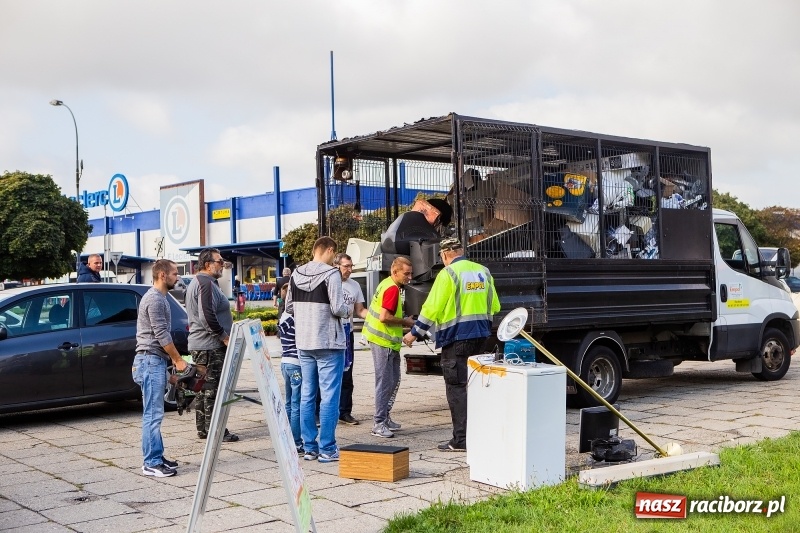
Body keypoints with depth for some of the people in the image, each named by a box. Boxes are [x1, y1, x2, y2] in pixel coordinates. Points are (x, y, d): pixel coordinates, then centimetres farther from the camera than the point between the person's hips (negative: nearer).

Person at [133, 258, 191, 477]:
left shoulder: (159, 297, 17)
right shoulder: (154, 299, -14)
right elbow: (162, 335, -17)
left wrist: (173, 358, 19)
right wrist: (178, 360, -10)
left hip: (155, 360, 10)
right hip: (151, 361, -10)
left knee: (154, 414, 12)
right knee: (153, 415, -8)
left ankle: (156, 457, 17)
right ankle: (152, 463, -6)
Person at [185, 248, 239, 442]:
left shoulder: (196, 282, 19)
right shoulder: (206, 284, -16)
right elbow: (207, 316, -26)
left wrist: (223, 336, 24)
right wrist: (225, 337, -18)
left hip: (198, 344, 11)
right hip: (211, 346, -11)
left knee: (203, 388, 14)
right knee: (213, 388, -7)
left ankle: (203, 429, 21)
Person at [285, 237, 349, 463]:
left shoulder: (296, 274, 7)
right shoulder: (331, 274, -12)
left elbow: (289, 307, 12)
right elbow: (338, 309, -18)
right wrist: (347, 308, 3)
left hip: (304, 343, 6)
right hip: (329, 344, -6)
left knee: (307, 396, 11)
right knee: (329, 396, 0)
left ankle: (309, 447, 17)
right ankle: (327, 449, 2)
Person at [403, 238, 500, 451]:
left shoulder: (448, 274, -10)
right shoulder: (483, 272, 10)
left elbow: (432, 308, -12)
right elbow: (494, 305, 15)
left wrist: (414, 333, -3)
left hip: (456, 336, -7)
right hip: (480, 335, 7)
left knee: (456, 387, -3)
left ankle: (461, 440, -4)